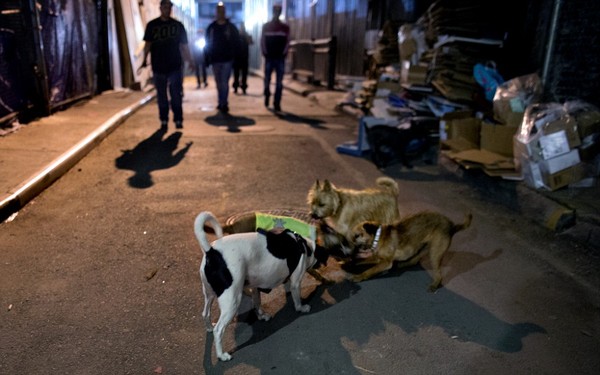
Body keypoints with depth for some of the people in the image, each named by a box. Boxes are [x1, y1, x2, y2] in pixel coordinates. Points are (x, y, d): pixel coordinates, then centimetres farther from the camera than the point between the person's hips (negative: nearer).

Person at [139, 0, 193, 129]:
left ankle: (178, 119, 7)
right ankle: (164, 120, 15)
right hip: (158, 66, 0)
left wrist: (190, 61, 4)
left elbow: (184, 45, 8)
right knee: (161, 95, 6)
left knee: (176, 94, -1)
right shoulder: (152, 25, 4)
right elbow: (148, 44, 1)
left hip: (175, 65, 0)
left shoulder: (178, 25, 6)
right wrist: (145, 60, -10)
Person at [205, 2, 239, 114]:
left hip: (227, 59, -3)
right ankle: (222, 103, 21)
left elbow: (236, 42, 1)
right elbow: (207, 43, 8)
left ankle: (223, 104, -8)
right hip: (215, 60, 3)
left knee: (224, 82, -10)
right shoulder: (211, 27, 5)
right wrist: (208, 58, -1)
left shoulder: (231, 27, 1)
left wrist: (233, 55, -8)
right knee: (218, 83, 10)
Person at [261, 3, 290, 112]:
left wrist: (284, 54, -4)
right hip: (269, 57, 0)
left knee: (279, 82, -3)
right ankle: (267, 97, 30)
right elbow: (262, 40, 4)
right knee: (267, 80, 5)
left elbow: (287, 42, 5)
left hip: (280, 58, 0)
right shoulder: (266, 26, 5)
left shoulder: (285, 27, 7)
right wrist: (264, 53, -4)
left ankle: (277, 103, 1)